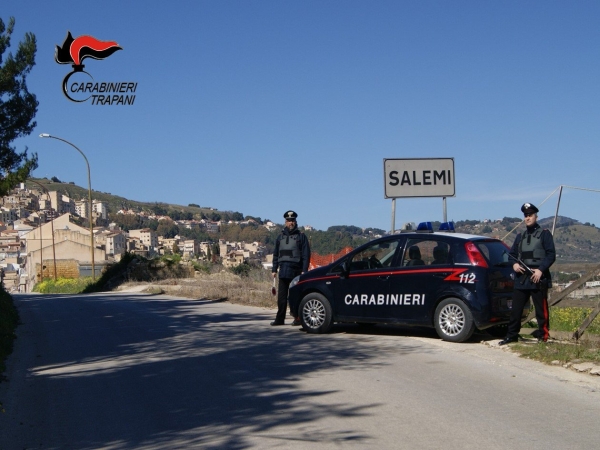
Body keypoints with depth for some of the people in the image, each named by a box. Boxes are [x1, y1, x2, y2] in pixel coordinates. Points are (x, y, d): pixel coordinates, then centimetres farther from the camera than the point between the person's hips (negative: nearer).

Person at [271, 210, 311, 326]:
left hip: (295, 270, -4)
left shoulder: (301, 236, 3)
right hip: (283, 270, 4)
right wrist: (274, 269, 12)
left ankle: (298, 318, 4)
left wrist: (304, 270, -10)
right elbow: (275, 254, 19)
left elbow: (306, 254, -2)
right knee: (281, 296, 3)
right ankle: (280, 319, 6)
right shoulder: (281, 236, 16)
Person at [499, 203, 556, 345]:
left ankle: (543, 335, 6)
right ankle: (512, 335, 12)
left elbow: (551, 255, -6)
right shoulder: (520, 237, 19)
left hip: (538, 278, -5)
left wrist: (541, 270, -17)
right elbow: (512, 253, 20)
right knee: (516, 308, 6)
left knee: (541, 309, -2)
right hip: (521, 278, 5)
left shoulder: (544, 234, 1)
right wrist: (514, 264, -3)